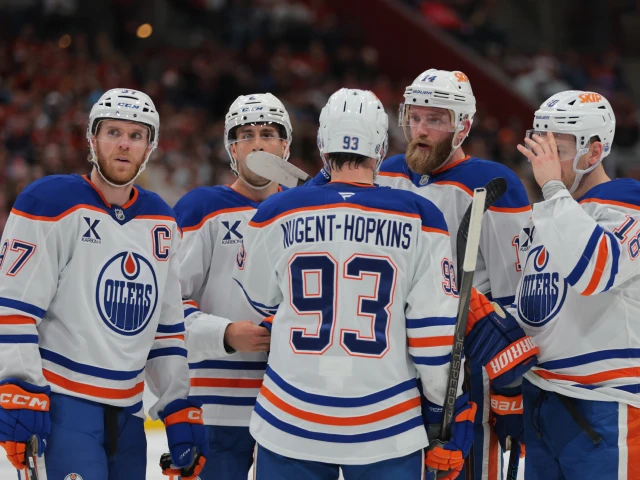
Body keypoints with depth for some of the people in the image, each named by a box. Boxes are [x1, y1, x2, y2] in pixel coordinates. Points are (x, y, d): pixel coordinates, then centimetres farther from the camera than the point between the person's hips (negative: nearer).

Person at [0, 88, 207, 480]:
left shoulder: (162, 222, 13)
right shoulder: (52, 202, -8)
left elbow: (168, 326, 18)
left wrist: (181, 411, 12)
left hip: (127, 412, 7)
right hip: (61, 405, -7)